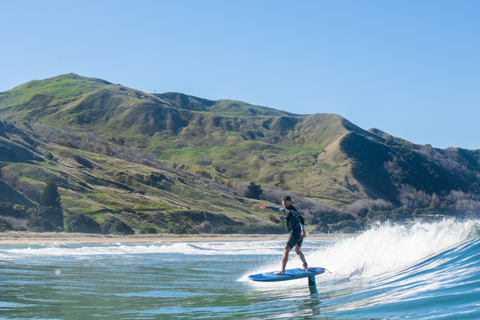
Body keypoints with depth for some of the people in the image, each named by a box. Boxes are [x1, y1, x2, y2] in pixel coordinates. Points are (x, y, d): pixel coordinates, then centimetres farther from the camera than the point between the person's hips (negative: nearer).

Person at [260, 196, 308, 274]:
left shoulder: (292, 210, -13)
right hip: (299, 233, 10)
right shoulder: (286, 209, 16)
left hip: (295, 233, -10)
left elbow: (301, 218, -26)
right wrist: (267, 207, 45)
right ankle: (305, 265, 39)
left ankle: (282, 270, -21)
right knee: (298, 251, 27)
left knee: (286, 250, -13)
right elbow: (279, 209, 38)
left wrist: (303, 230, -38)